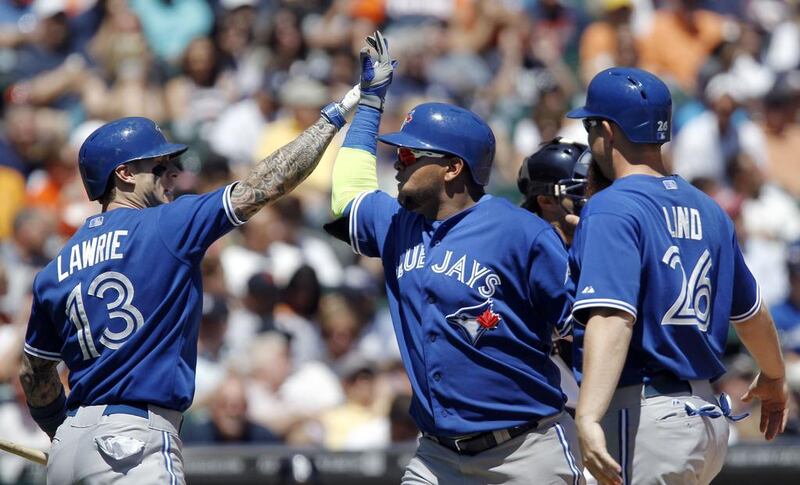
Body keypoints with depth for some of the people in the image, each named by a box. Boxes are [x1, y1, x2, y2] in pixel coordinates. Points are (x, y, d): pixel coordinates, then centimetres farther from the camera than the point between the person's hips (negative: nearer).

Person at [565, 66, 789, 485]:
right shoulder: (706, 210, 14)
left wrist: (588, 418, -35)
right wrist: (773, 378, 45)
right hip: (709, 415, 8)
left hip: (643, 417, -8)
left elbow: (613, 316, -25)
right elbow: (749, 312, 25)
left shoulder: (612, 210, -11)